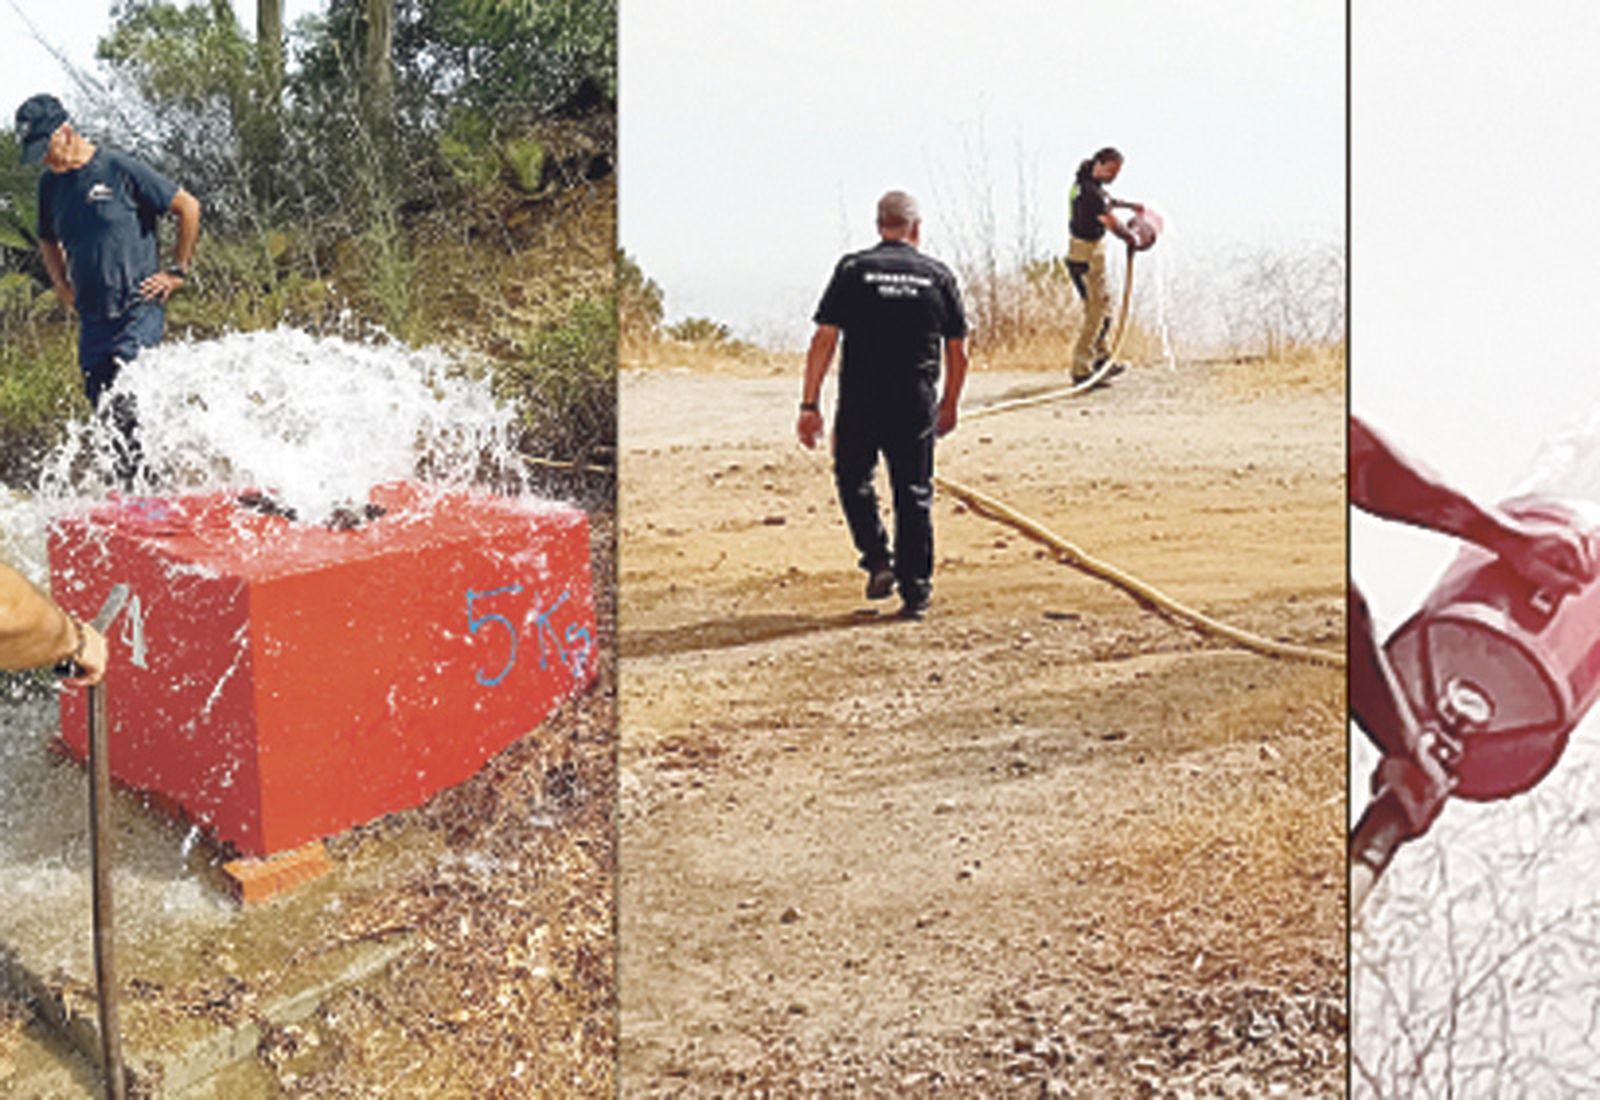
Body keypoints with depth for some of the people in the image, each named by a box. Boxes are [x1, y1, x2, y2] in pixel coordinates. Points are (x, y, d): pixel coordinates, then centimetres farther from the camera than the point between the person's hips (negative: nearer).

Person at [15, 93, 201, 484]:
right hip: (92, 320, 6)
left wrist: (177, 271, -3)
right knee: (102, 404, 4)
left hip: (139, 310, -6)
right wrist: (63, 289, 16)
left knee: (125, 402, -16)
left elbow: (188, 208, -4)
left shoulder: (120, 169, -8)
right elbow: (48, 242, 29)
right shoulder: (50, 184, 11)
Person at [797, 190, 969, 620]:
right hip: (916, 405, 1)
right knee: (914, 495, 9)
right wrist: (949, 405, 21)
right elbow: (958, 351, 8)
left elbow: (824, 339, -7)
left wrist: (810, 404, -4)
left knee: (853, 479, 20)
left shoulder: (853, 270, 0)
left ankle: (878, 560, 5)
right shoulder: (937, 275, 5)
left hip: (859, 401, -1)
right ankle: (916, 592, 10)